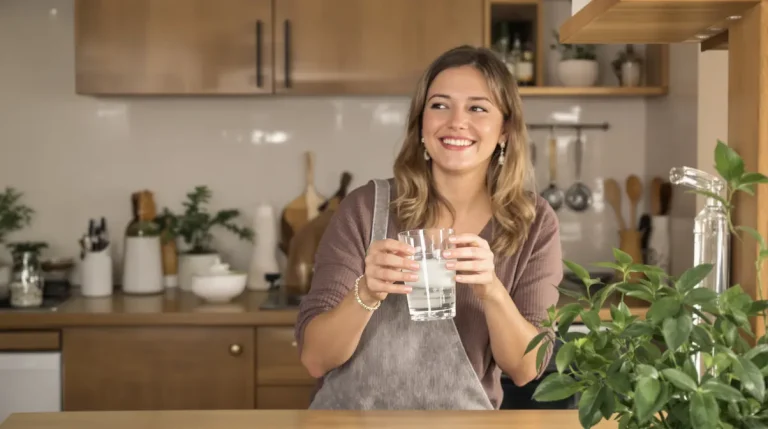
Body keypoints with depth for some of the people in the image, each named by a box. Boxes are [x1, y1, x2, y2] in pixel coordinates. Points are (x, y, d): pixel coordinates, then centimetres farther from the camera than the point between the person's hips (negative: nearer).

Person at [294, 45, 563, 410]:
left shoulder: (533, 223, -4)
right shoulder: (366, 208, -9)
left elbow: (526, 368, -9)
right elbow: (315, 358, -11)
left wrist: (491, 291, -25)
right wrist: (366, 293, -28)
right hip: (353, 411, -1)